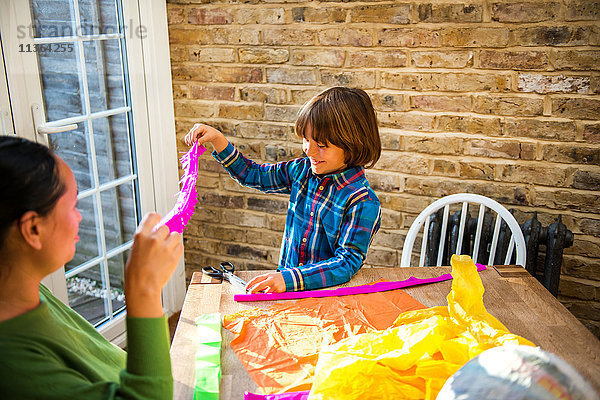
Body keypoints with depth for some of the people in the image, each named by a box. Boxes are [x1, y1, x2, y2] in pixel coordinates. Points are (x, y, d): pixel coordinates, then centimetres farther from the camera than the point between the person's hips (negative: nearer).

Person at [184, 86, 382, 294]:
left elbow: (348, 262, -21)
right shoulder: (303, 170, 2)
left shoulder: (363, 203, -17)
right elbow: (250, 173, 14)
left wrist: (288, 278, -32)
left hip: (329, 291, -4)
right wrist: (217, 139, 2)